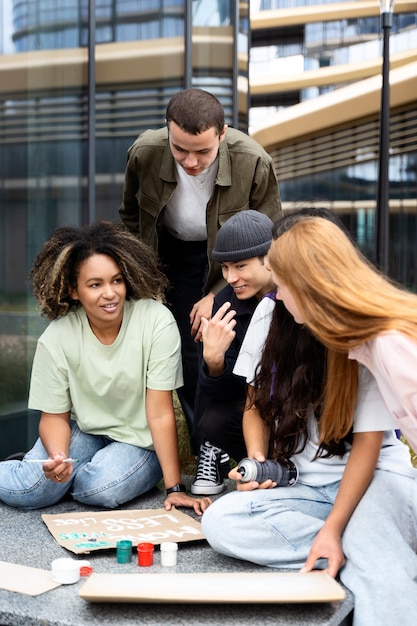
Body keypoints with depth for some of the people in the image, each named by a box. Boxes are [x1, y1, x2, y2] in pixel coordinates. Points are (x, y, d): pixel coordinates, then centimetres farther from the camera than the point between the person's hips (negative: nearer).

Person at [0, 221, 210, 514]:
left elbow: (160, 413, -21)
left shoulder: (156, 321, -23)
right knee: (30, 491, -22)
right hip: (84, 432, 1)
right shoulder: (56, 339, -15)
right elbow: (55, 416, -7)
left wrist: (175, 488, -20)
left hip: (140, 440, -1)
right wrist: (57, 458, -30)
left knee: (102, 489, -29)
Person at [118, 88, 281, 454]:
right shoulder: (144, 153, -24)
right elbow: (131, 219, -2)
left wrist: (218, 295, -21)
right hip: (174, 252, 2)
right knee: (188, 349, 0)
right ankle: (206, 452, 18)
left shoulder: (254, 163, -30)